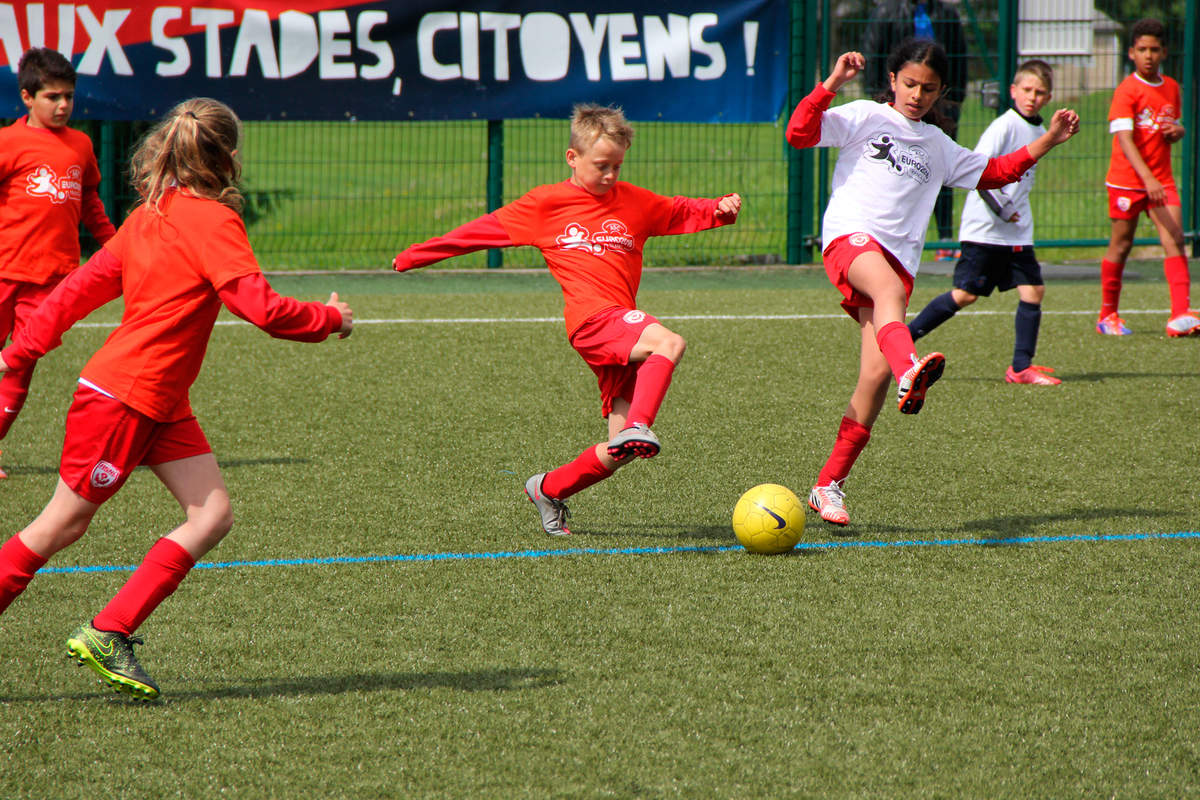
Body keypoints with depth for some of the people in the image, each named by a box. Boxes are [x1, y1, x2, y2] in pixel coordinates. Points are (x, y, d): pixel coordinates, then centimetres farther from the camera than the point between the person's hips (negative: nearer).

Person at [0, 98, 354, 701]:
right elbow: (263, 309, -21)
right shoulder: (212, 221, -15)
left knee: (213, 517, 0)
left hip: (162, 404, 9)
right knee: (63, 525, 2)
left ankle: (109, 634, 0)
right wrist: (332, 319, -4)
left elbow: (78, 289, 15)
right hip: (121, 397, -9)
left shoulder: (148, 217, 11)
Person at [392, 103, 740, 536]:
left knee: (618, 452, -1)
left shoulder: (633, 201, 18)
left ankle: (548, 489, 20)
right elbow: (484, 229, 15)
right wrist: (416, 255, 21)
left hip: (622, 327, 5)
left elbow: (682, 212, 25)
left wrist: (720, 209, 2)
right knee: (669, 343, -34)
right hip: (593, 318, -5)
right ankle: (638, 427, -48)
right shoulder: (544, 204, 8)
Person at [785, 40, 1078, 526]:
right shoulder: (864, 118, 9)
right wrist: (830, 85, -14)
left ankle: (828, 486, -1)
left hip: (899, 256, 5)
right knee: (890, 287, -39)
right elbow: (799, 135, -3)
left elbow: (990, 173, 35)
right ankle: (910, 374, -70)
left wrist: (1048, 141, 29)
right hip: (850, 236, -5)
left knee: (876, 372, -8)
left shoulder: (938, 146, 26)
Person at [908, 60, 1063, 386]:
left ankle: (1021, 367, 5)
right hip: (983, 228, -8)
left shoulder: (1040, 132, 12)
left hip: (1017, 231, 8)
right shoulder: (1005, 126, -13)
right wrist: (1001, 209, -16)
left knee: (1033, 290, -1)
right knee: (965, 294, -7)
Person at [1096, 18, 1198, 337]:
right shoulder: (1127, 91, -11)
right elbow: (1124, 139, -20)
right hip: (1127, 179, -4)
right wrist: (1148, 179, -32)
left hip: (1162, 180, 4)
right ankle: (1108, 315, 21)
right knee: (1121, 245, 6)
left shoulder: (1172, 88, 8)